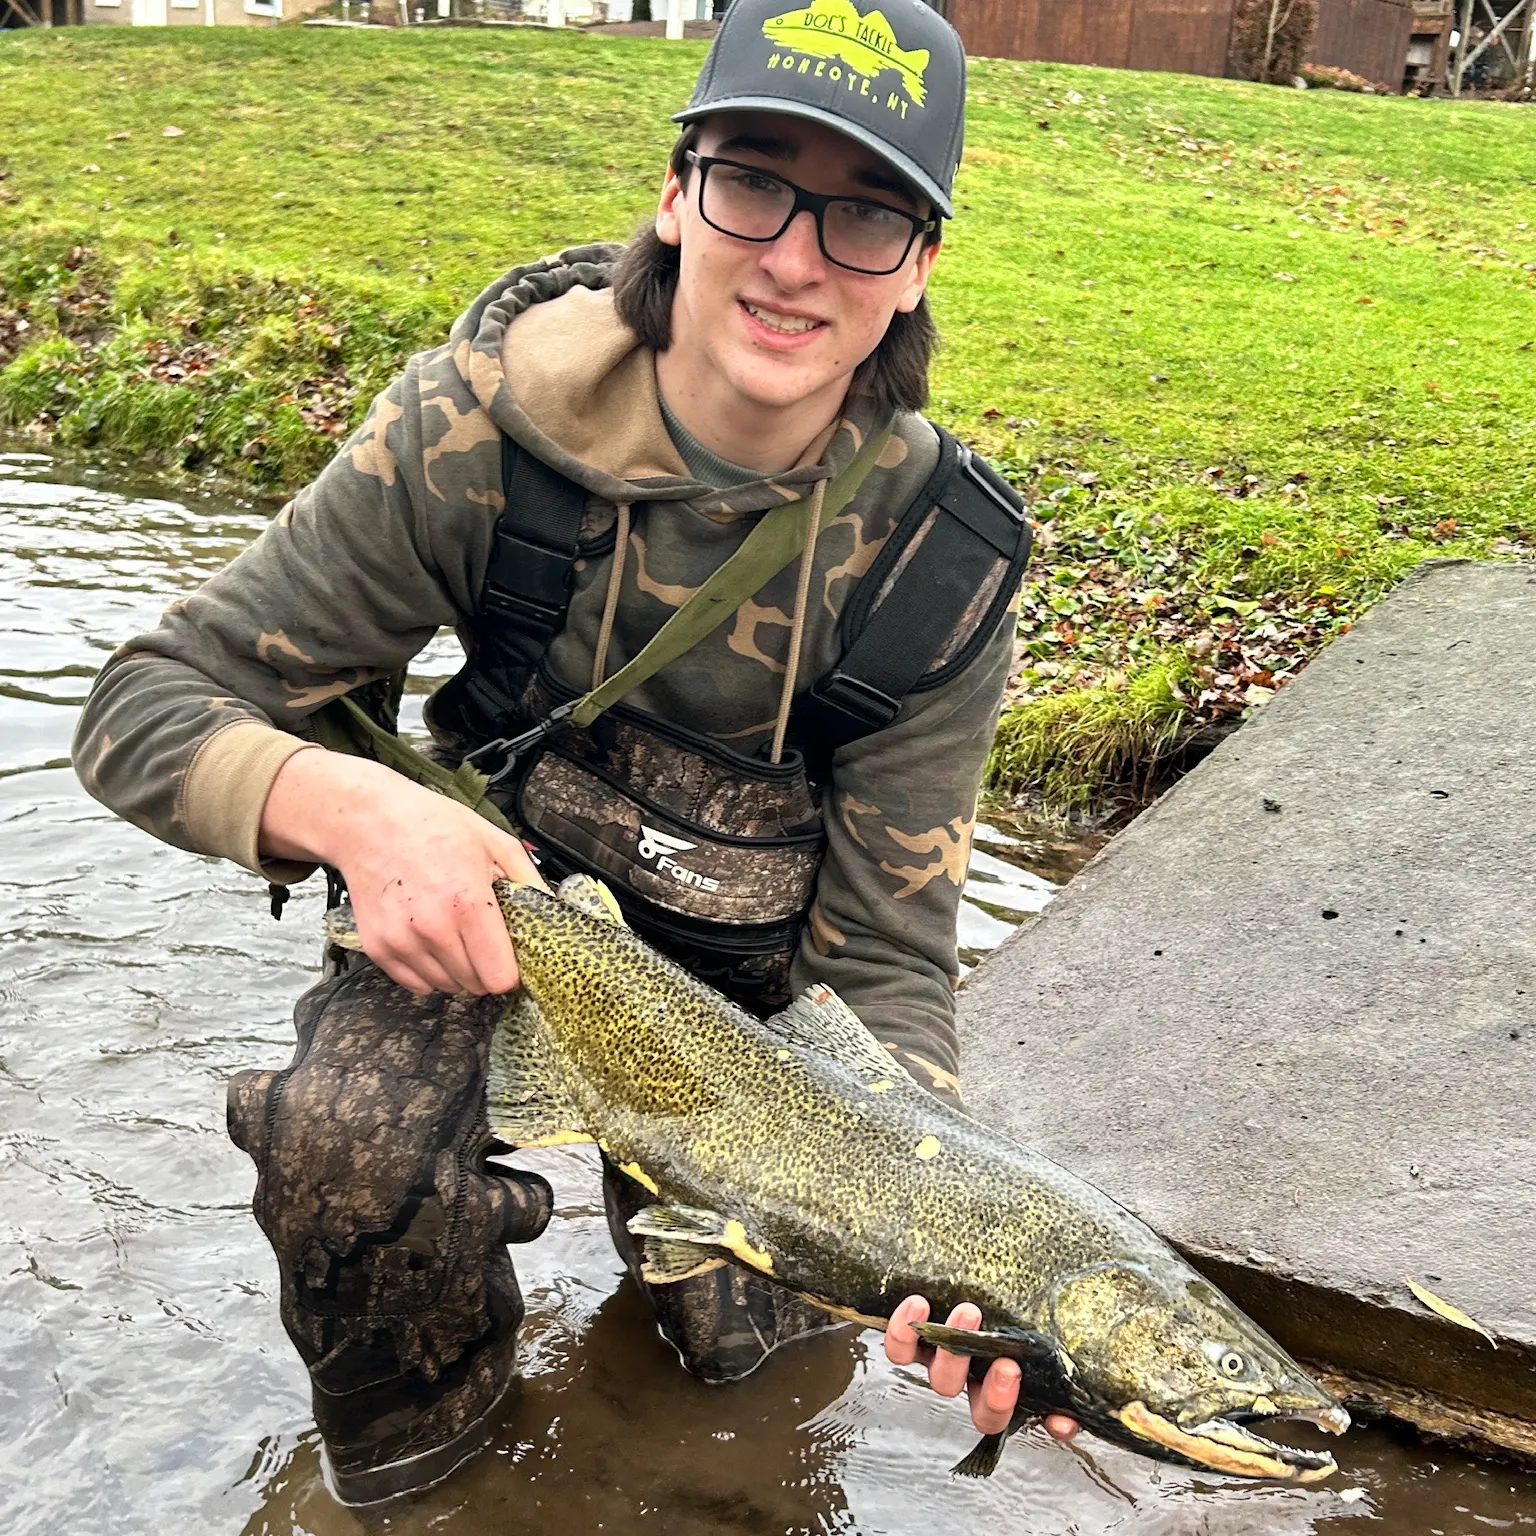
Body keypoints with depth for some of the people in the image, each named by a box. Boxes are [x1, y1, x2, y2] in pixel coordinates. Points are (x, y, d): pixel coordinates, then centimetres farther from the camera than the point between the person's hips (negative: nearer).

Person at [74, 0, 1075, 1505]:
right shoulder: (481, 422, -23)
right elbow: (145, 705, -18)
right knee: (345, 1133, -30)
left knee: (745, 1342, -3)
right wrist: (354, 804, -40)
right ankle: (405, 1449, 4)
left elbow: (883, 957, -15)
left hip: (744, 969, 2)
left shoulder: (944, 565, -20)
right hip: (471, 891, -1)